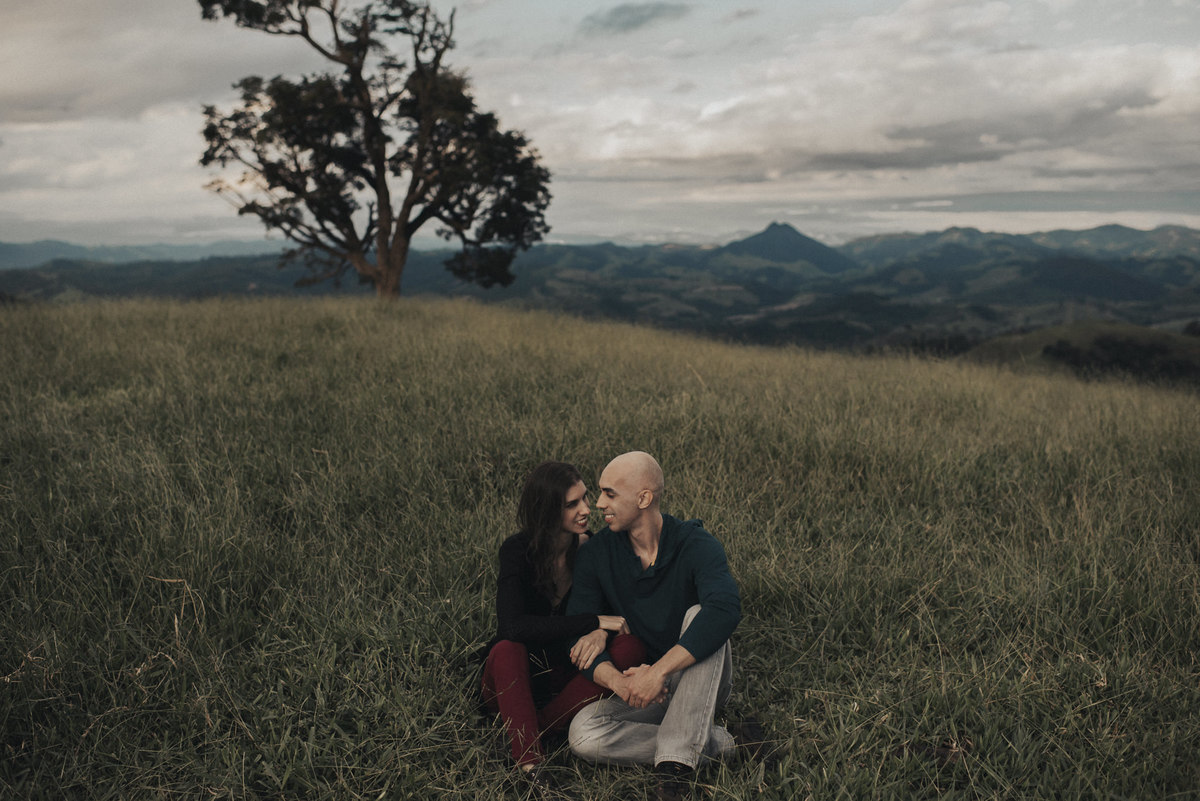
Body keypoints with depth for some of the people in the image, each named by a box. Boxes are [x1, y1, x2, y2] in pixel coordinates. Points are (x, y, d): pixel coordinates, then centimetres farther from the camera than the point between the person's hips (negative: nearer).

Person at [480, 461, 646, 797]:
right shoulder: (517, 551, -18)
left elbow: (620, 612, -3)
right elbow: (512, 627, -31)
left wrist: (601, 634, -28)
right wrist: (593, 621, -31)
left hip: (568, 679, 3)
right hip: (513, 680, -3)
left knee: (632, 646, -24)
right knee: (507, 650, -36)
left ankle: (537, 729, -23)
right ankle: (530, 763, -38)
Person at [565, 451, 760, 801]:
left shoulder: (696, 545, -16)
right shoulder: (596, 554, -5)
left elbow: (726, 610, -35)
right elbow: (576, 634, -10)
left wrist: (658, 671, -42)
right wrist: (616, 680, -31)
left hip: (702, 681, -3)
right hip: (643, 690, 3)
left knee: (698, 614, -31)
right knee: (583, 734, -25)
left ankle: (676, 762, -32)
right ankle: (725, 743, -16)